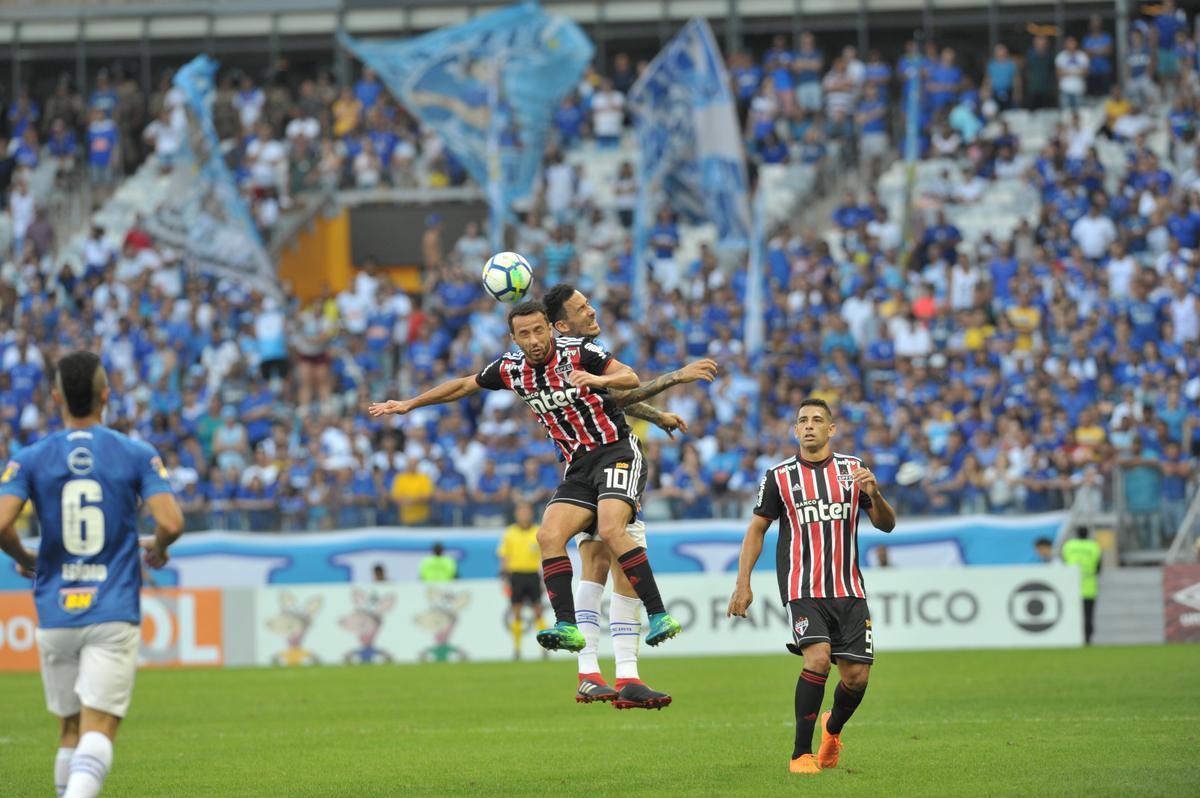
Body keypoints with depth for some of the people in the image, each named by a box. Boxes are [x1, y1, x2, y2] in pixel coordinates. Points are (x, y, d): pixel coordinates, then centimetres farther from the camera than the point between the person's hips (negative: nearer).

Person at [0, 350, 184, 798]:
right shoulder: (137, 455, -1)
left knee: (70, 729, 16)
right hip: (114, 614, -2)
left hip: (56, 614, 2)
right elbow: (170, 522, -11)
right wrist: (158, 550, 12)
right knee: (99, 731, -9)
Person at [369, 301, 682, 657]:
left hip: (616, 450, -6)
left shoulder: (578, 352, -9)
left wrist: (599, 379, -33)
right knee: (549, 536, -15)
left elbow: (631, 378, -13)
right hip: (579, 466, 6)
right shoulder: (510, 368, 6)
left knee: (610, 529, -27)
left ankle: (659, 616, -25)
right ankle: (567, 626, -19)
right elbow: (464, 385, 21)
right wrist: (409, 404, 25)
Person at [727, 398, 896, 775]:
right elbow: (757, 529, 10)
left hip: (849, 588, 3)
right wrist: (742, 584, 2)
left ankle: (832, 729, 31)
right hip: (803, 588, -3)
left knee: (856, 678, -2)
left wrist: (875, 495, -13)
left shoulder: (853, 470, 8)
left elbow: (886, 525, 8)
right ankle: (801, 754, -13)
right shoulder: (779, 477, 3)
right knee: (818, 659, -24)